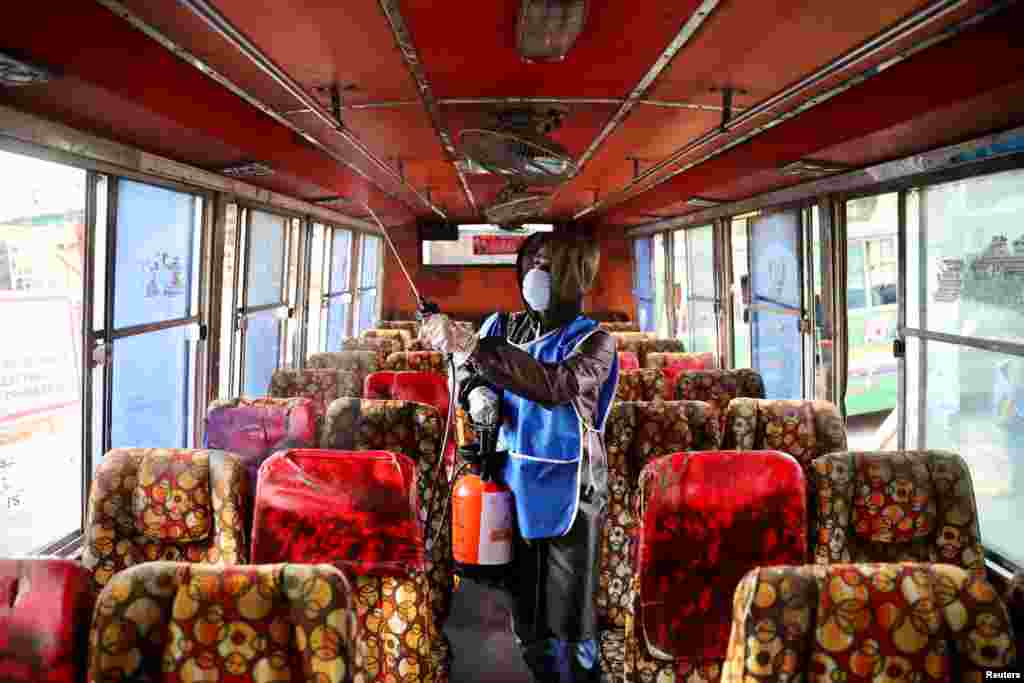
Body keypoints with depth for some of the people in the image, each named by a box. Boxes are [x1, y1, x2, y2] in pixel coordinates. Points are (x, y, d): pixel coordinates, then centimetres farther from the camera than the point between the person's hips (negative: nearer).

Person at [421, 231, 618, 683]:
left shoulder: (593, 340, -10)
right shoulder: (501, 327, 4)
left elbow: (555, 384, -31)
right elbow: (468, 382, 13)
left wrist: (469, 345, -35)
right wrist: (477, 392, -13)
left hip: (567, 495, -4)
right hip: (513, 486, 5)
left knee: (569, 623, 2)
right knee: (524, 616, 17)